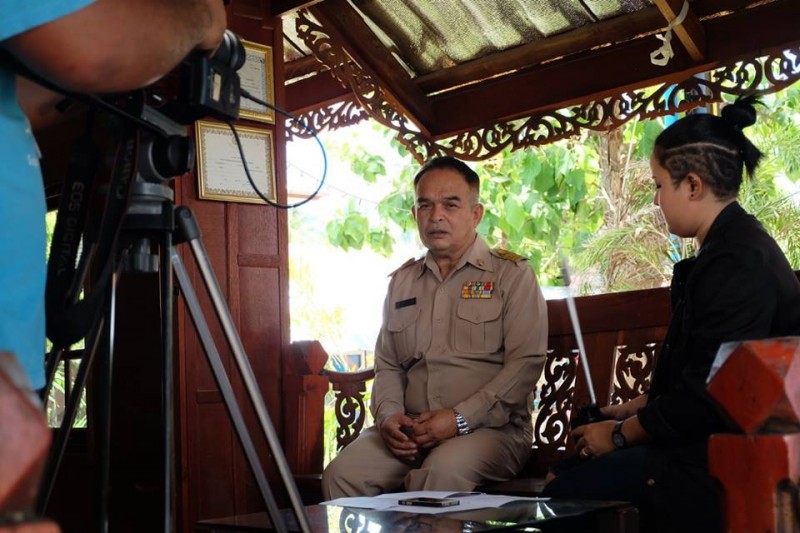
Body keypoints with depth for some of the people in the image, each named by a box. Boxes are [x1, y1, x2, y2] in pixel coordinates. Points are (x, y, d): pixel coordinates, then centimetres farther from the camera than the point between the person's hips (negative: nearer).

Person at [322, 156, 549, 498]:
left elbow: (525, 364, -6)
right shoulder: (401, 282, 21)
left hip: (490, 429, -4)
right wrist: (388, 415, -1)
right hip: (410, 431, 4)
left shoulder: (512, 275, 4)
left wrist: (461, 418, -15)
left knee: (442, 473, -37)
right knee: (341, 475, -23)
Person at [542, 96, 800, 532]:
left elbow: (706, 395, -20)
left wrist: (620, 434, -8)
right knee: (565, 472, 3)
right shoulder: (732, 246, 15)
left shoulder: (738, 261, -19)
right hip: (707, 444, 10)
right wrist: (634, 408, 16)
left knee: (564, 495, -15)